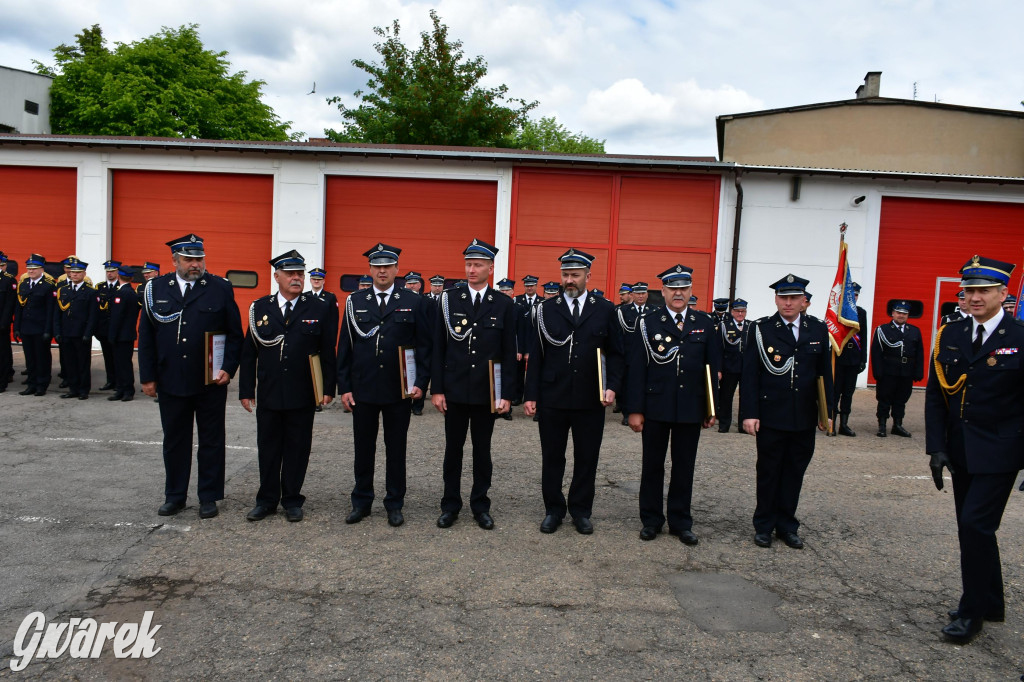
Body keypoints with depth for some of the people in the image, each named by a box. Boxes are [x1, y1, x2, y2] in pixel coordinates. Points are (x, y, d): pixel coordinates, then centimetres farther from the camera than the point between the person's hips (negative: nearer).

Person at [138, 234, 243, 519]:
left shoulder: (221, 289, -2)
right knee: (174, 441, 13)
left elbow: (235, 334, 0)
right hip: (170, 382, 2)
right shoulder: (156, 289, 4)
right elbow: (146, 335, 7)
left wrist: (228, 368, -10)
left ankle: (209, 497, 19)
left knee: (211, 441, 7)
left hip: (211, 382, -2)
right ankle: (175, 495, 27)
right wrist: (147, 377, 3)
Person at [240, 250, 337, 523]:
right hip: (268, 395, 2)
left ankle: (292, 500, 21)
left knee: (297, 448, 8)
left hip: (302, 396, -2)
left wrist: (328, 389, -6)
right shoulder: (259, 308, 4)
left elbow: (328, 352, -2)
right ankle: (267, 500, 25)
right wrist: (246, 390, 2)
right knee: (268, 447, 11)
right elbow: (249, 352, 5)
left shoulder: (321, 309, -1)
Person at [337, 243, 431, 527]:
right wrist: (344, 387, 1)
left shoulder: (414, 302, 1)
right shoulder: (355, 302, 6)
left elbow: (424, 345, 1)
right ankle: (361, 502, 24)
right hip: (362, 389, 1)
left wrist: (421, 383, -6)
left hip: (399, 391, -1)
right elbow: (345, 347, 6)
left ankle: (394, 504, 21)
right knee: (363, 448, 10)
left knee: (396, 450, 9)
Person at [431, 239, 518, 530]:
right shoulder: (449, 300, 1)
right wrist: (436, 389, -3)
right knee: (453, 449, 10)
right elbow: (439, 348, 1)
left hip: (487, 392, 0)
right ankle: (450, 505, 22)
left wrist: (507, 394, -5)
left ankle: (480, 505, 23)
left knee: (482, 450, 10)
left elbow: (509, 353, 0)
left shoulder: (504, 304, 0)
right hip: (454, 390, 1)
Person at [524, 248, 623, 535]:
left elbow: (615, 353, 6)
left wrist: (612, 387, -8)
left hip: (591, 401, 0)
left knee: (587, 459, 10)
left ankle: (581, 511, 26)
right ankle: (553, 510, 24)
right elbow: (536, 356, 3)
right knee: (552, 458, 9)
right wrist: (531, 395, -2)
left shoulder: (605, 309, 4)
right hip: (552, 399, 0)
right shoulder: (546, 309, 3)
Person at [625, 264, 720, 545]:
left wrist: (712, 409, 3)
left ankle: (681, 522, 23)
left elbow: (713, 369, 6)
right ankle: (651, 520, 22)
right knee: (652, 465, 9)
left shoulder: (705, 324, 4)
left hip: (691, 409, 2)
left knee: (684, 467, 10)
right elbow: (636, 369, -4)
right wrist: (635, 409, -8)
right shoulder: (648, 323, -2)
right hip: (655, 407, -1)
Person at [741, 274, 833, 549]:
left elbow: (825, 373, 9)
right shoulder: (761, 329, -4)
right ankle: (764, 526, 21)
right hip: (771, 416, -3)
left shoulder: (818, 329, 5)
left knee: (794, 473, 11)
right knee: (768, 472, 8)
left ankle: (786, 525, 24)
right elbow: (750, 375, -6)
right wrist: (749, 413, -11)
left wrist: (827, 410, 6)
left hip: (804, 418, 3)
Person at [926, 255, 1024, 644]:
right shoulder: (949, 336, 4)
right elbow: (935, 395, 5)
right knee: (972, 528, 13)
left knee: (976, 524, -9)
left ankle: (973, 610, 8)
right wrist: (936, 447, -2)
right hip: (960, 451, 5)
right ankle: (990, 603, 31)